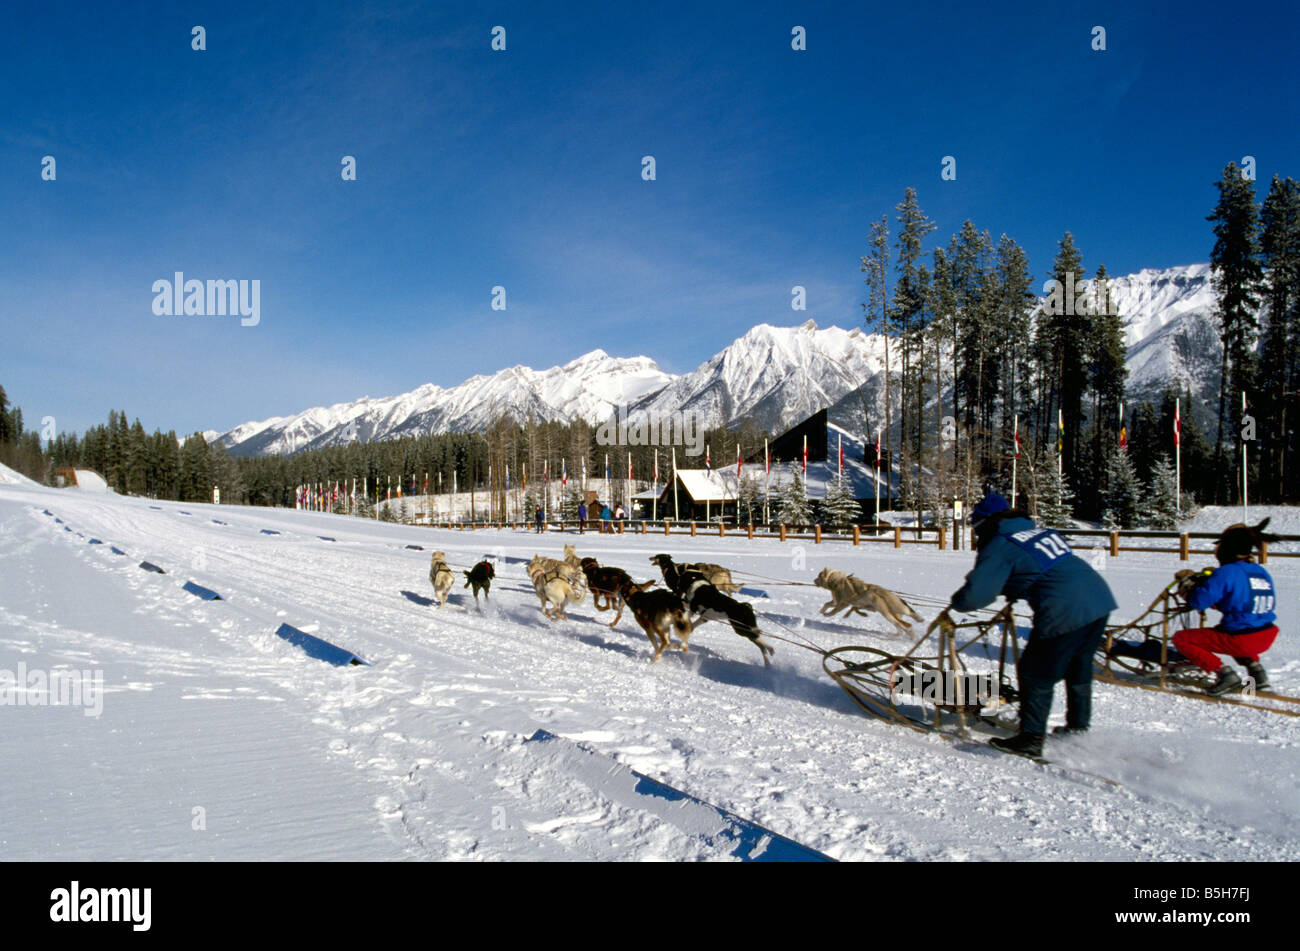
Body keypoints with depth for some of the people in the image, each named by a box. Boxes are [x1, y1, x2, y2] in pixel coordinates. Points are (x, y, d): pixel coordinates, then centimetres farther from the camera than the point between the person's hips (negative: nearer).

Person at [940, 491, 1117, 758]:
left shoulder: (999, 547, -5)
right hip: (1100, 597, 9)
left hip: (1066, 613, -9)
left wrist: (953, 607, 6)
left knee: (1036, 676, 4)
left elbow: (976, 594, -12)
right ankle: (1079, 726, 38)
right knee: (1078, 668, 25)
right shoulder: (1040, 531, 20)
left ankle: (1030, 739, 7)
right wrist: (1015, 593, 40)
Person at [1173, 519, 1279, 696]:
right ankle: (1256, 669, 22)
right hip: (1268, 638, 8)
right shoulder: (1263, 572, 9)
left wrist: (1187, 581, 3)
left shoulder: (1226, 573, -16)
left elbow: (1199, 601, -16)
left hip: (1241, 641, -8)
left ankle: (1224, 673, -8)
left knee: (1181, 639, 3)